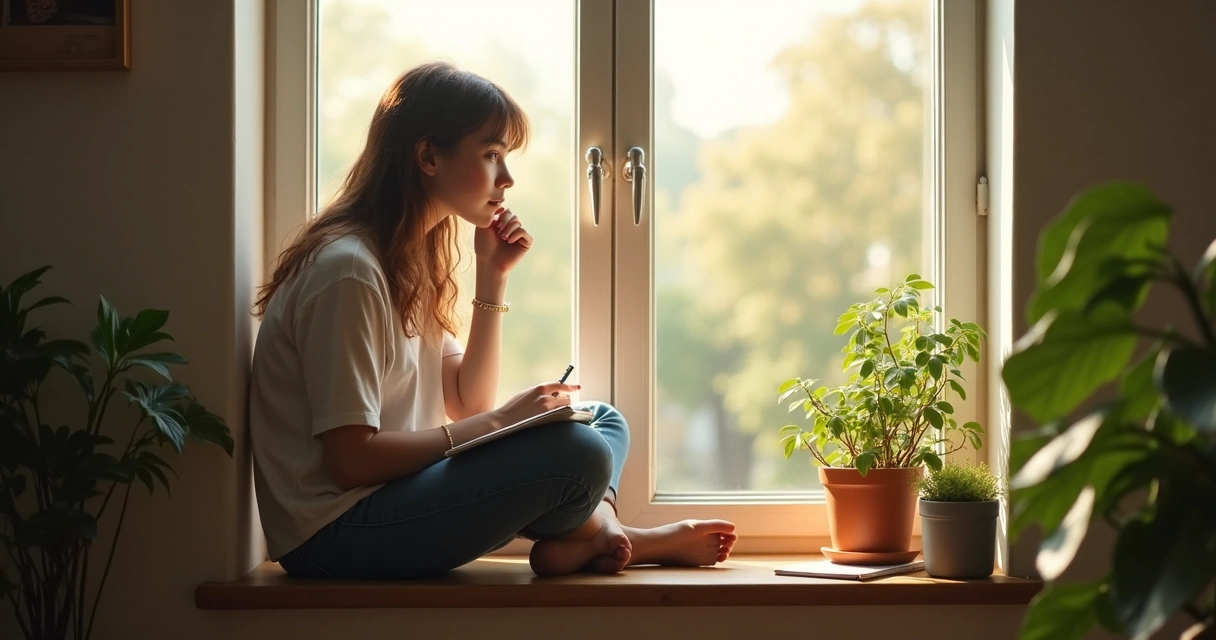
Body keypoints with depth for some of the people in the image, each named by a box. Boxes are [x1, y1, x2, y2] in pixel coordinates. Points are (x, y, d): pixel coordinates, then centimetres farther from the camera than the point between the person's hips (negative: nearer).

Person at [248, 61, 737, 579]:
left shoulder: (413, 258, 12)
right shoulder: (347, 270, -17)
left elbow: (467, 404, 12)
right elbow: (351, 460, -21)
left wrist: (492, 278, 4)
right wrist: (498, 423, -16)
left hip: (399, 492, 10)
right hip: (333, 535, -10)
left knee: (603, 422, 12)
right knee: (577, 454, -23)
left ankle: (591, 534, -12)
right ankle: (597, 529, 6)